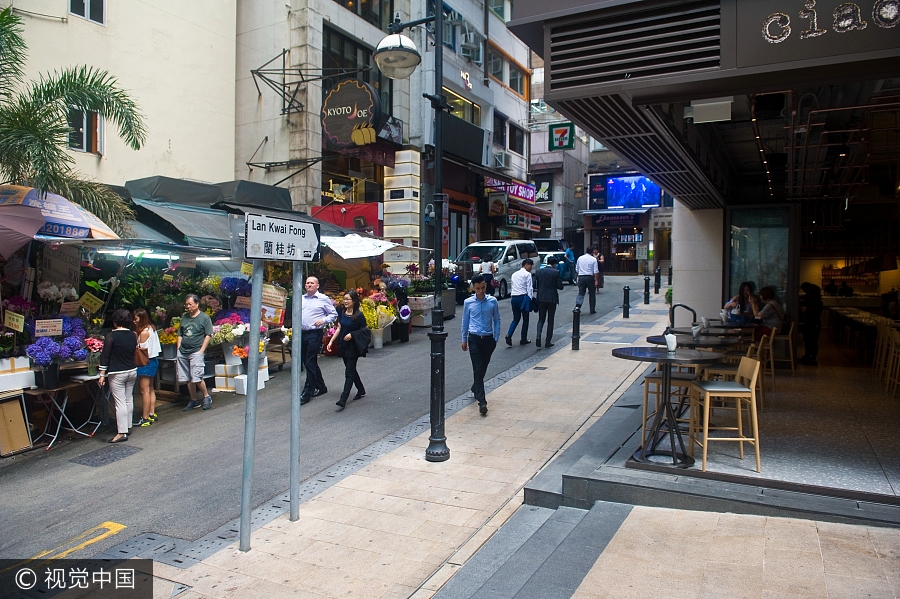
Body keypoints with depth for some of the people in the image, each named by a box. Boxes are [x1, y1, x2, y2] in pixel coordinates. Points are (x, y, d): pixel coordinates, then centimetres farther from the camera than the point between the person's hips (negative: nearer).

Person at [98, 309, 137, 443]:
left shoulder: (111, 336, -12)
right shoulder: (133, 335, 4)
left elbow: (105, 356, -10)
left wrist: (102, 375, -7)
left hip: (117, 374, -6)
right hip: (132, 371, 6)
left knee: (120, 402, -5)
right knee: (129, 399, 15)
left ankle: (122, 432, -4)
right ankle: (127, 427, 25)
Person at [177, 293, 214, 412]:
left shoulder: (204, 317, -2)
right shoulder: (184, 317, 15)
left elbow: (208, 335, -6)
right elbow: (180, 335, 19)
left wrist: (201, 351, -12)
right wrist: (178, 350, 10)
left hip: (196, 352, -6)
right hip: (183, 352, 6)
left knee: (196, 378, -12)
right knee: (188, 379, 8)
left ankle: (206, 397, 7)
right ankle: (194, 400, 20)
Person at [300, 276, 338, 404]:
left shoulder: (323, 299, -2)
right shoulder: (301, 299, 14)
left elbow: (334, 314, 1)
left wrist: (323, 320, -14)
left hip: (314, 333, -7)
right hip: (302, 333, 7)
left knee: (310, 363, -8)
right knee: (306, 362, 12)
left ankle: (307, 393, -4)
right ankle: (321, 387, 26)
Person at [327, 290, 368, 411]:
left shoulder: (358, 315, -13)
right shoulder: (342, 313, 5)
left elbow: (364, 330, -6)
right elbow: (339, 328, 7)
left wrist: (352, 334, -19)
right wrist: (331, 341, -1)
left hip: (353, 346, -7)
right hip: (343, 345, 7)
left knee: (349, 372, -7)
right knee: (351, 369, 18)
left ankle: (342, 401, -10)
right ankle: (361, 391, 37)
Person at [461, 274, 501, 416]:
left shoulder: (493, 301, -2)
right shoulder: (468, 302, -3)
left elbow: (497, 320, 6)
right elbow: (465, 321, 8)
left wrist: (496, 338, 3)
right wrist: (464, 339, 11)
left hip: (488, 339, 2)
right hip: (474, 339, -2)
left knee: (483, 368, 15)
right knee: (478, 370, -8)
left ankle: (475, 388, 42)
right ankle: (482, 401, -11)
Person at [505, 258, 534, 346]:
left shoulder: (514, 274, 17)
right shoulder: (527, 274, -4)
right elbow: (529, 288, -10)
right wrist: (529, 299, -7)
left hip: (513, 297, 6)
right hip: (523, 297, -6)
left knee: (516, 318, 13)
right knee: (525, 319, 7)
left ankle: (509, 335, -9)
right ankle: (523, 339, 11)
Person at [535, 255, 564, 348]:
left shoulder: (539, 271, 2)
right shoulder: (556, 272, -8)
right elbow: (560, 286, -8)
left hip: (541, 298, 3)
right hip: (552, 298, -2)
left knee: (541, 319, 12)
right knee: (550, 320, 7)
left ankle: (538, 336, -11)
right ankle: (548, 342, 8)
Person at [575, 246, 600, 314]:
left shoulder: (580, 258, 6)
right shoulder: (593, 259, -5)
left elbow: (577, 270, 12)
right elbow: (596, 271, -9)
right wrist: (596, 280, -7)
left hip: (581, 277, 3)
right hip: (590, 277, -2)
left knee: (581, 293, 2)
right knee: (592, 294, 10)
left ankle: (577, 306, -21)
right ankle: (592, 310, 16)